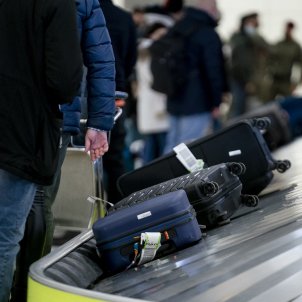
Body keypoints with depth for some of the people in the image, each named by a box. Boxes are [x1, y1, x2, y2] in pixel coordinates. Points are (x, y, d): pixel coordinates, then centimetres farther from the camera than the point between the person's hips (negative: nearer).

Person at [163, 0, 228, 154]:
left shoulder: (176, 28, 15)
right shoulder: (208, 35, -11)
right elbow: (214, 70, -13)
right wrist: (216, 102, -7)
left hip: (174, 101, 8)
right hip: (198, 104, -8)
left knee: (172, 148, 14)